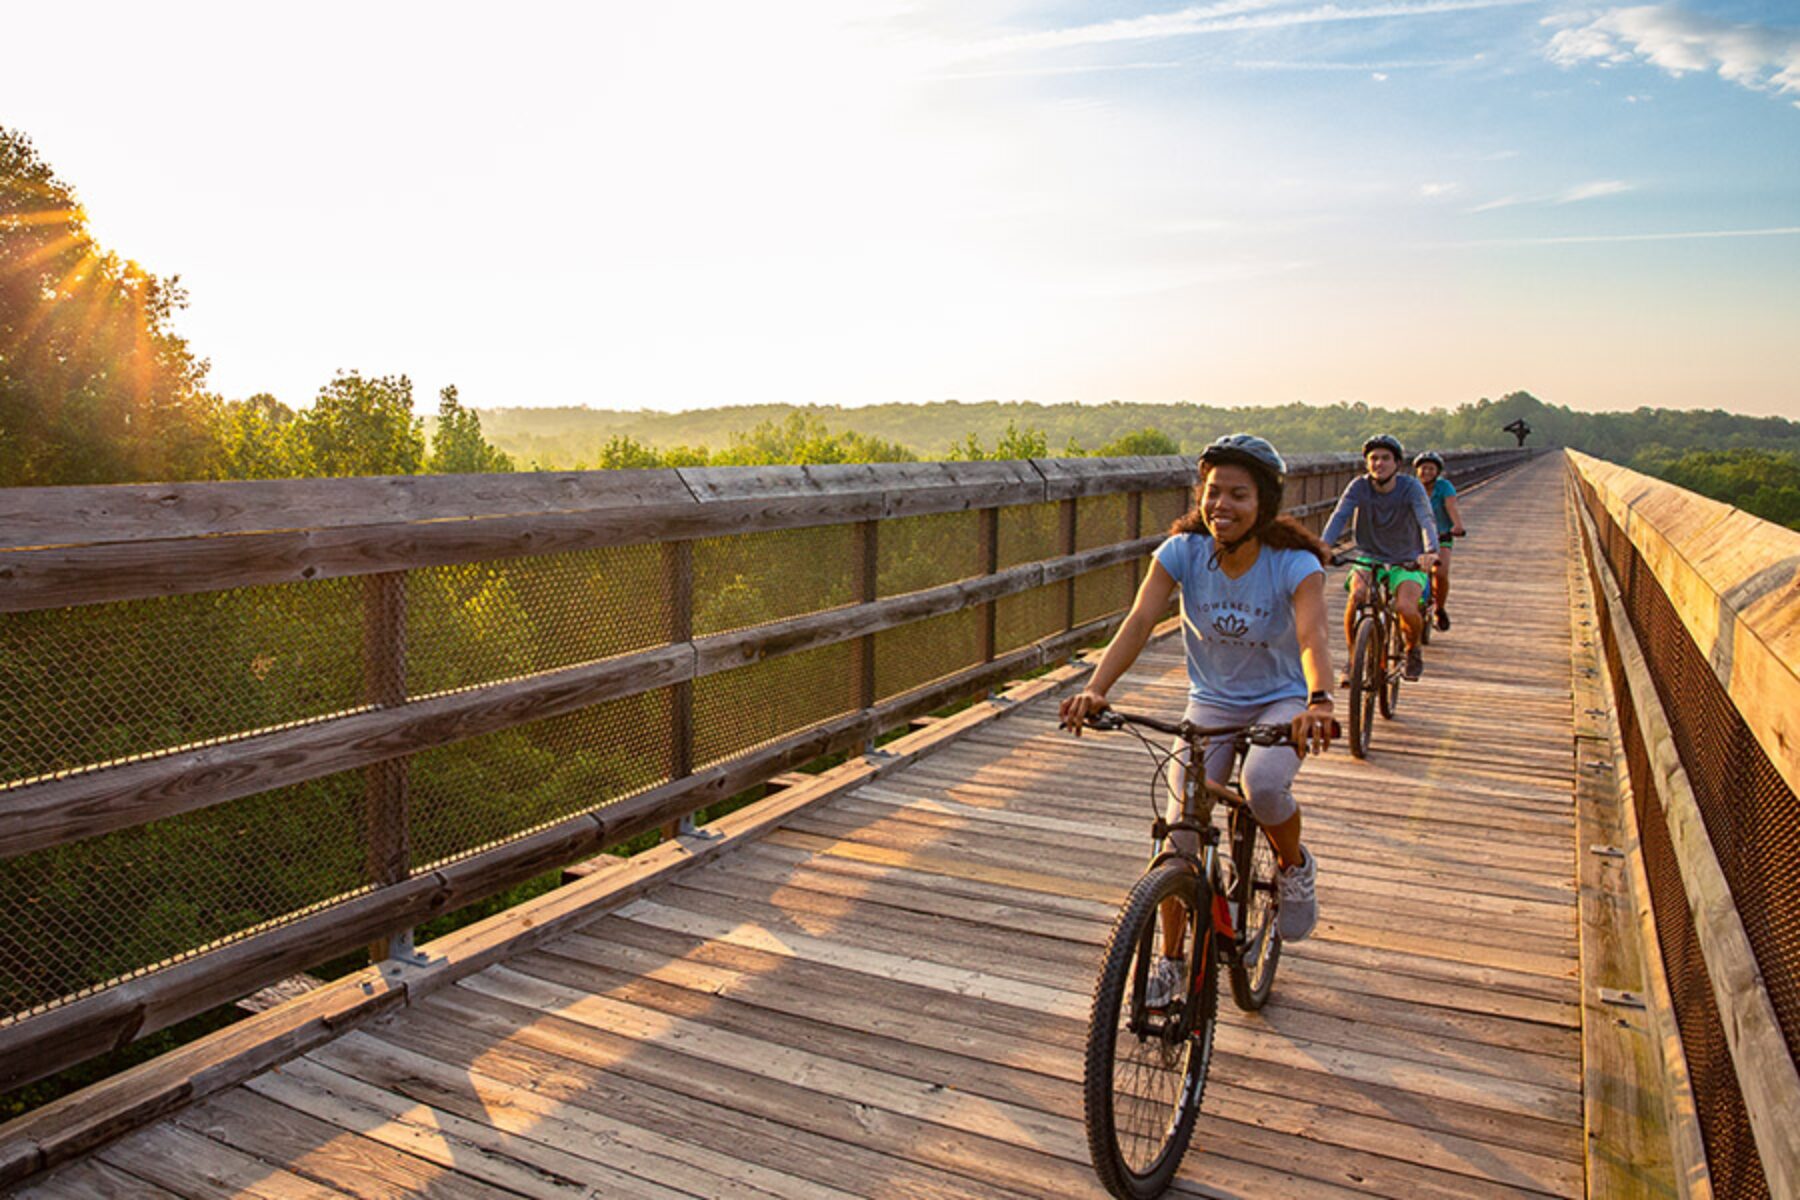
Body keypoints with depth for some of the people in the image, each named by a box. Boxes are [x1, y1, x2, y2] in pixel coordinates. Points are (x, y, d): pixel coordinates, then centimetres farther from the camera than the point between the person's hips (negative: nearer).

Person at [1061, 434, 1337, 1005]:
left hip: (1281, 703, -2)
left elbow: (1312, 636, -37)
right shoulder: (1184, 551, -15)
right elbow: (1139, 620, -26)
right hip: (1211, 703, 3)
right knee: (1180, 837, -5)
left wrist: (1319, 702, -58)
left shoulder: (1295, 564, -21)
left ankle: (1296, 866, 2)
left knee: (1263, 784, -34)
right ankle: (1170, 960, 17)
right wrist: (1095, 689, -42)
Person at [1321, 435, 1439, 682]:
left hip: (1407, 562, -1)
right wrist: (1323, 547, -42)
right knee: (1356, 594, -30)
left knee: (1407, 608, -26)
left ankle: (1413, 649, 11)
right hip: (1369, 559, 1)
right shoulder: (1359, 486, -10)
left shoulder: (1410, 487, -14)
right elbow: (1339, 516, -23)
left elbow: (1426, 520, -27)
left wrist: (1431, 551, -47)